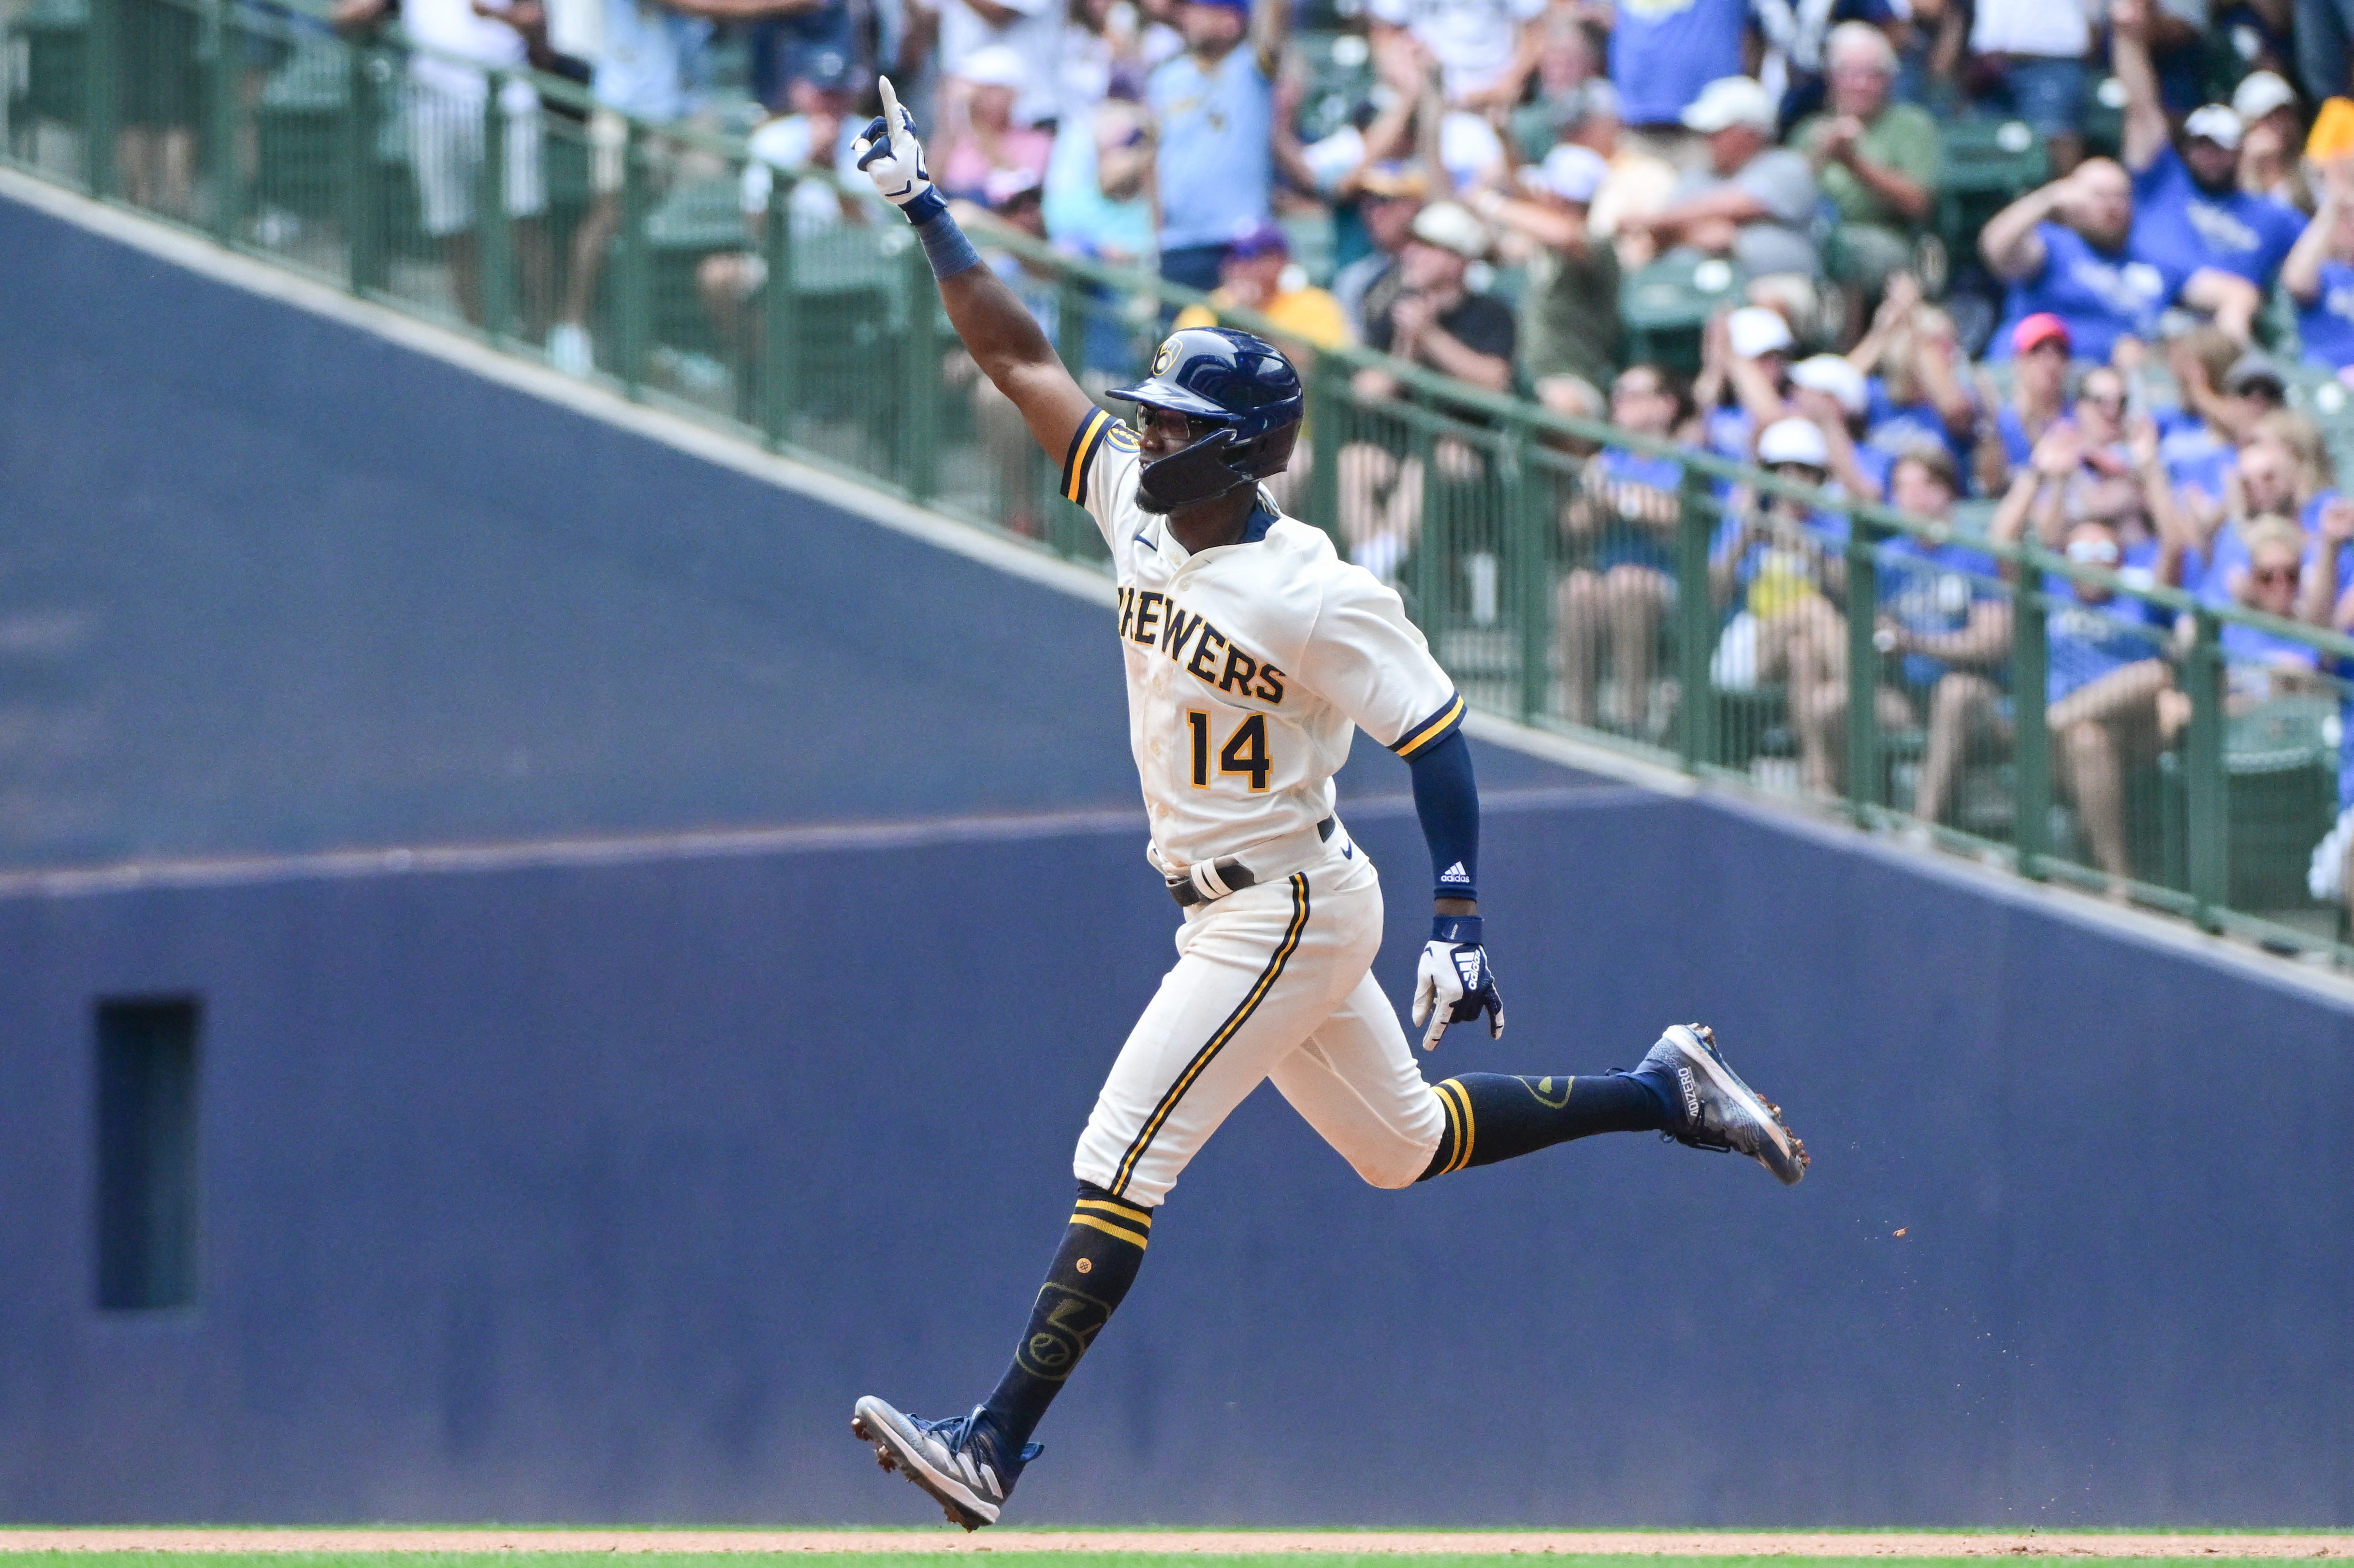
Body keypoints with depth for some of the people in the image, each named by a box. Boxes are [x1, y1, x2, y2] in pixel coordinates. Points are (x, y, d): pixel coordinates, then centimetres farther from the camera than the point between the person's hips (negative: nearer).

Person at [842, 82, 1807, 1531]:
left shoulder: (1318, 597, -21)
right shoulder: (1143, 512, 1)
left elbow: (1437, 736, -18)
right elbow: (1020, 356, 5)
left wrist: (1461, 924, -24)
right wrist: (928, 214, 0)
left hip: (1288, 914, -9)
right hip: (1235, 909, 9)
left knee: (1122, 1165, -13)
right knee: (1403, 1144, 21)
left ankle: (996, 1452, -16)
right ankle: (1666, 1093, 33)